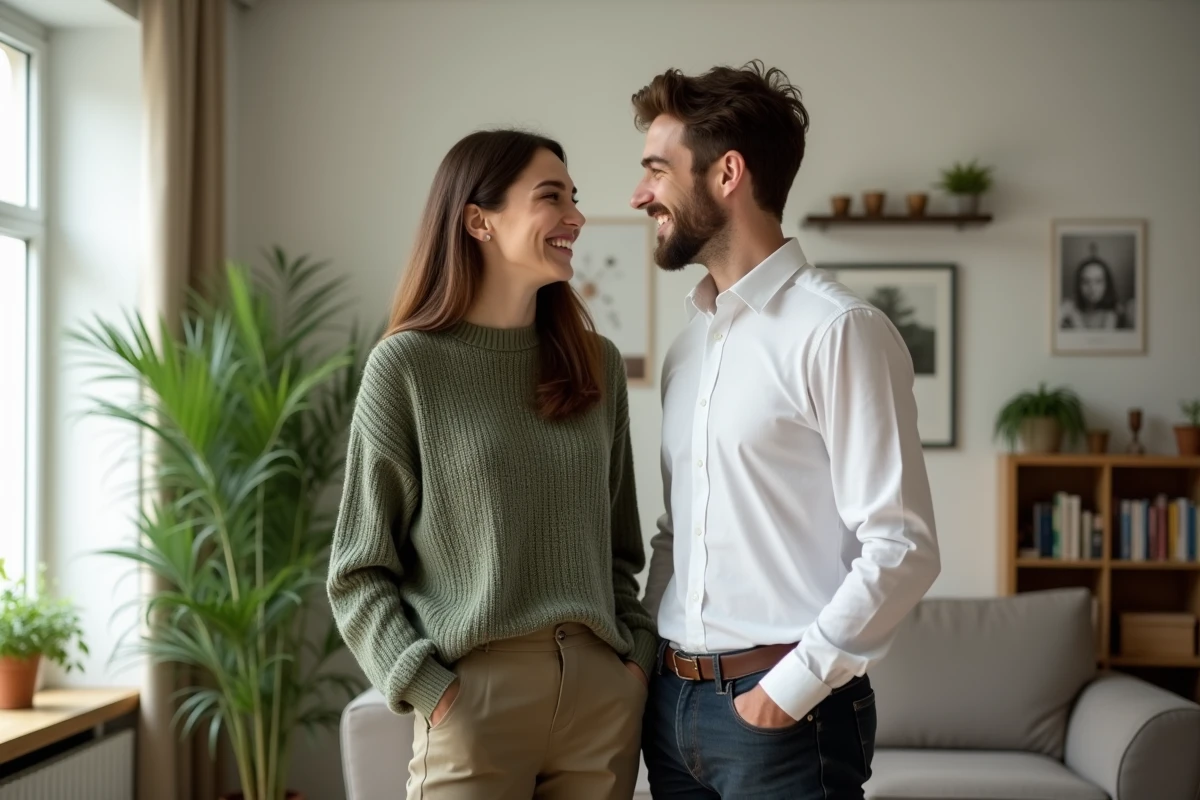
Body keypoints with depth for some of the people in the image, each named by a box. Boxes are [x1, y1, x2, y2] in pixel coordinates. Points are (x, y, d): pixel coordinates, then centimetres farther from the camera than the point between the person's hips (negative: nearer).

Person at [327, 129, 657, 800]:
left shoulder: (597, 364, 9)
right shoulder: (408, 365, -4)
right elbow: (360, 572, -3)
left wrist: (639, 654, 3)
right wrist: (429, 689, -12)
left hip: (603, 694, 4)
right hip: (476, 695, -4)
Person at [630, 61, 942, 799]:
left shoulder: (838, 331, -13)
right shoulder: (691, 339, 11)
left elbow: (902, 550, -16)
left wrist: (791, 688, -16)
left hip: (783, 709, -7)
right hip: (674, 698, 7)